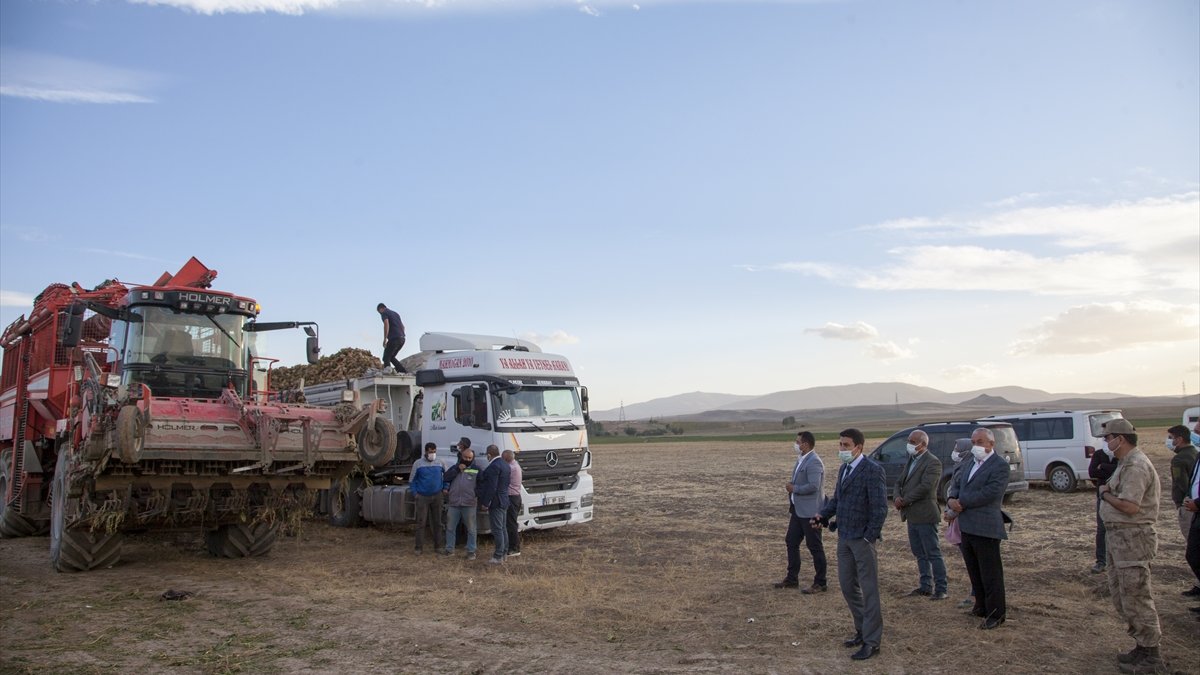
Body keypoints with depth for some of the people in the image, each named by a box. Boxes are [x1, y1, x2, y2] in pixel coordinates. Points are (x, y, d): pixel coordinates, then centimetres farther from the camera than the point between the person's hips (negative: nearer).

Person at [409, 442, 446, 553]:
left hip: (437, 496, 2)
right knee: (421, 522, -3)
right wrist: (415, 493, -5)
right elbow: (412, 480, 3)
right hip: (422, 497, -2)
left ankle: (438, 545, 15)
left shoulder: (440, 463, 2)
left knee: (437, 522, 7)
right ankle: (419, 547, 2)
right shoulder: (418, 463, -3)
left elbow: (446, 476, 15)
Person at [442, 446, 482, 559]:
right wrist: (457, 469, -10)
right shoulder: (454, 467, 12)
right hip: (453, 503, 3)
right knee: (450, 527, 11)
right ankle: (449, 549, 23)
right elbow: (446, 477, -2)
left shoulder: (476, 469, 3)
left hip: (469, 504, -3)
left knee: (471, 529, 0)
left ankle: (471, 551, 8)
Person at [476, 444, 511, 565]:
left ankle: (498, 557, -3)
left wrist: (485, 503, -17)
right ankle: (503, 552, 25)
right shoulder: (504, 465, 11)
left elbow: (492, 487, -22)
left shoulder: (494, 466, -19)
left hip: (495, 503, -10)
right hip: (504, 501, 10)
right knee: (503, 528, 17)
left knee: (497, 530, -6)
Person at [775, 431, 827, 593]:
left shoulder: (814, 462, -19)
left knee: (815, 547, 1)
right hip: (798, 510, 10)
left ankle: (820, 583, 12)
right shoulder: (801, 460, 12)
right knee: (791, 542, 14)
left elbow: (813, 486, -27)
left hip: (809, 512, -10)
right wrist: (791, 486, 4)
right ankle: (792, 578, 26)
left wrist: (794, 488, -16)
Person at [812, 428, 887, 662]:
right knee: (848, 586, 15)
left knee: (869, 590, 2)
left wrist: (869, 537, -16)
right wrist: (823, 515, 1)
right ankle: (862, 630, 31)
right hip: (844, 537, 8)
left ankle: (871, 641, 12)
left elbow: (880, 507, -17)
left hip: (862, 539, -8)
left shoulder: (872, 470, -15)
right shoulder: (845, 468, 11)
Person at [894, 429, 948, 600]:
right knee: (919, 554, 15)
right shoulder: (911, 461, 14)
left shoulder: (933, 462, -13)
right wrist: (898, 497, -6)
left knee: (933, 554, -3)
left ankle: (941, 590, 3)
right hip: (912, 516, 9)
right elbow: (899, 482, 15)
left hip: (924, 515, -9)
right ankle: (926, 586, 23)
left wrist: (905, 501, -16)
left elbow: (925, 487, -22)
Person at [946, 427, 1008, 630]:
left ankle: (996, 614, 10)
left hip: (985, 528, -8)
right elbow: (957, 484, 18)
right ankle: (982, 606, 31)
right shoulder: (971, 464, 16)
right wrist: (952, 500, -4)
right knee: (975, 572, 18)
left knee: (990, 574, 0)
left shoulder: (1000, 465, -10)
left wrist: (962, 503, -16)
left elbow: (991, 492, -21)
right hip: (967, 527, 8)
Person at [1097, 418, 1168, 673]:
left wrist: (1105, 494, -9)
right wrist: (1109, 492, 7)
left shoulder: (1136, 466, -19)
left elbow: (1129, 506, -26)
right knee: (1120, 594, 17)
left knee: (1136, 598, -3)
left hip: (1132, 538, -11)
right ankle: (1142, 646, 27)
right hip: (1120, 537, 11)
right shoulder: (1127, 463, 14)